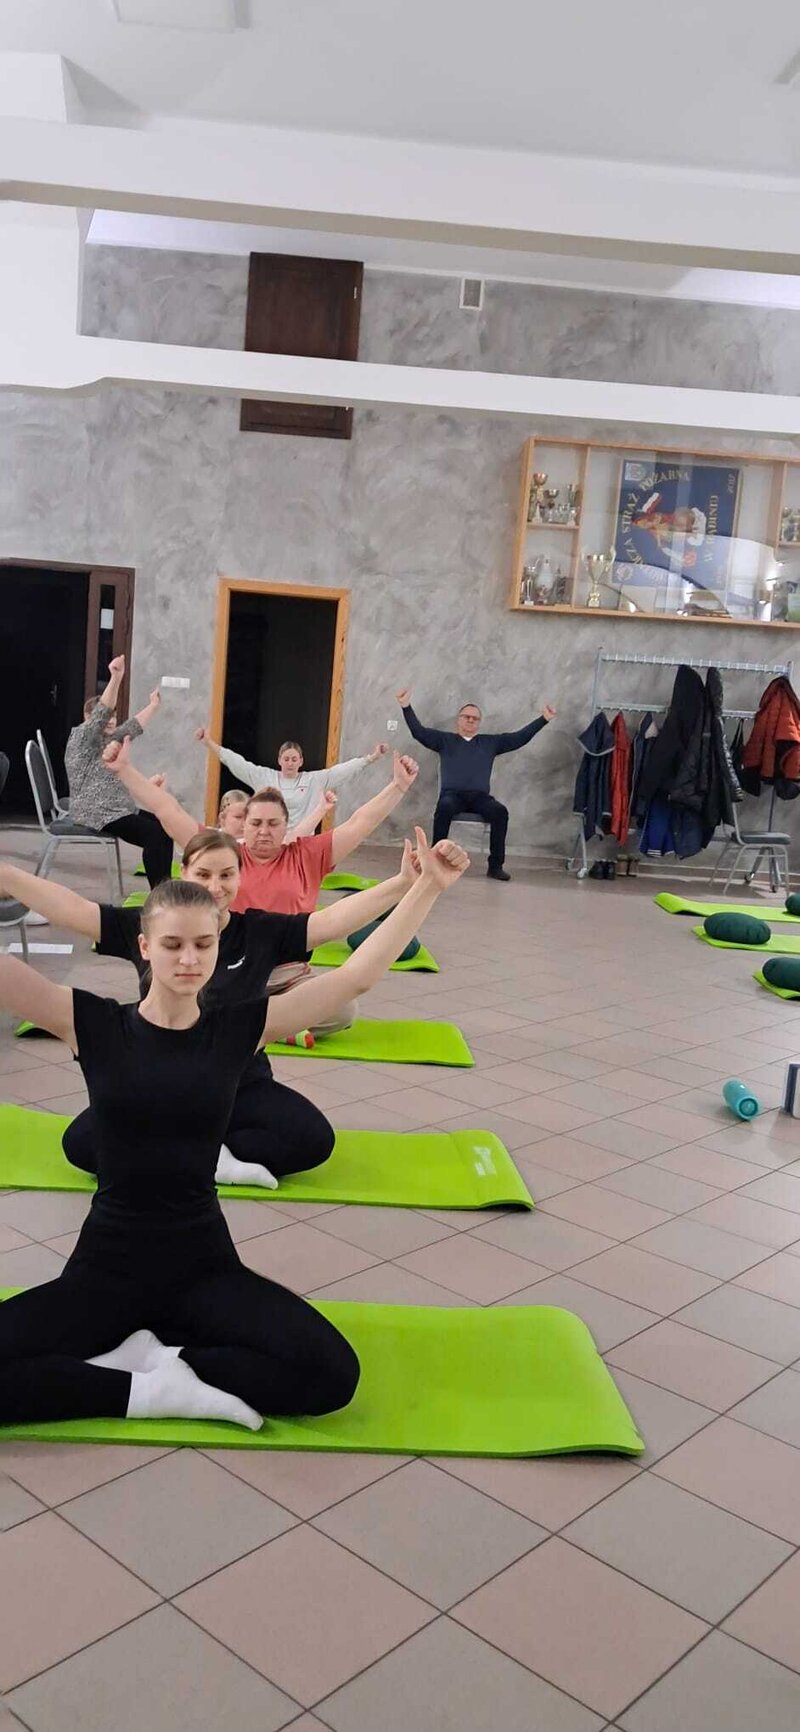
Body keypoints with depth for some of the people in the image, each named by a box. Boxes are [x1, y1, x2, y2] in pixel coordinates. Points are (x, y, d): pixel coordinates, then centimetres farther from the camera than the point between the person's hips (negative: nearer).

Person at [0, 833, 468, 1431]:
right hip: (105, 1266, -1)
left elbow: (358, 974, -4)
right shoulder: (95, 1024, -5)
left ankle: (147, 1353, -5)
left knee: (331, 1373, -22)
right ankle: (154, 1389, -9)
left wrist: (428, 886, -9)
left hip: (203, 1265, 1)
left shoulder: (239, 1028, -1)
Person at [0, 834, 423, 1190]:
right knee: (80, 1142, -23)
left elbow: (332, 920, -16)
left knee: (314, 1139, -25)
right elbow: (72, 909, -11)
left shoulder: (262, 932, -7)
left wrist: (402, 884, -28)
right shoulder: (146, 925, -7)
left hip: (243, 1088, 0)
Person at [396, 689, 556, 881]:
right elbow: (418, 731, 8)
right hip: (452, 794, -1)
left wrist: (544, 719, 10)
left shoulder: (490, 742, 22)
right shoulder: (445, 739, 18)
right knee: (444, 808, -37)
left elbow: (520, 737, 18)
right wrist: (406, 707, -5)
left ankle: (495, 865, -25)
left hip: (480, 796, 2)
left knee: (500, 811, -30)